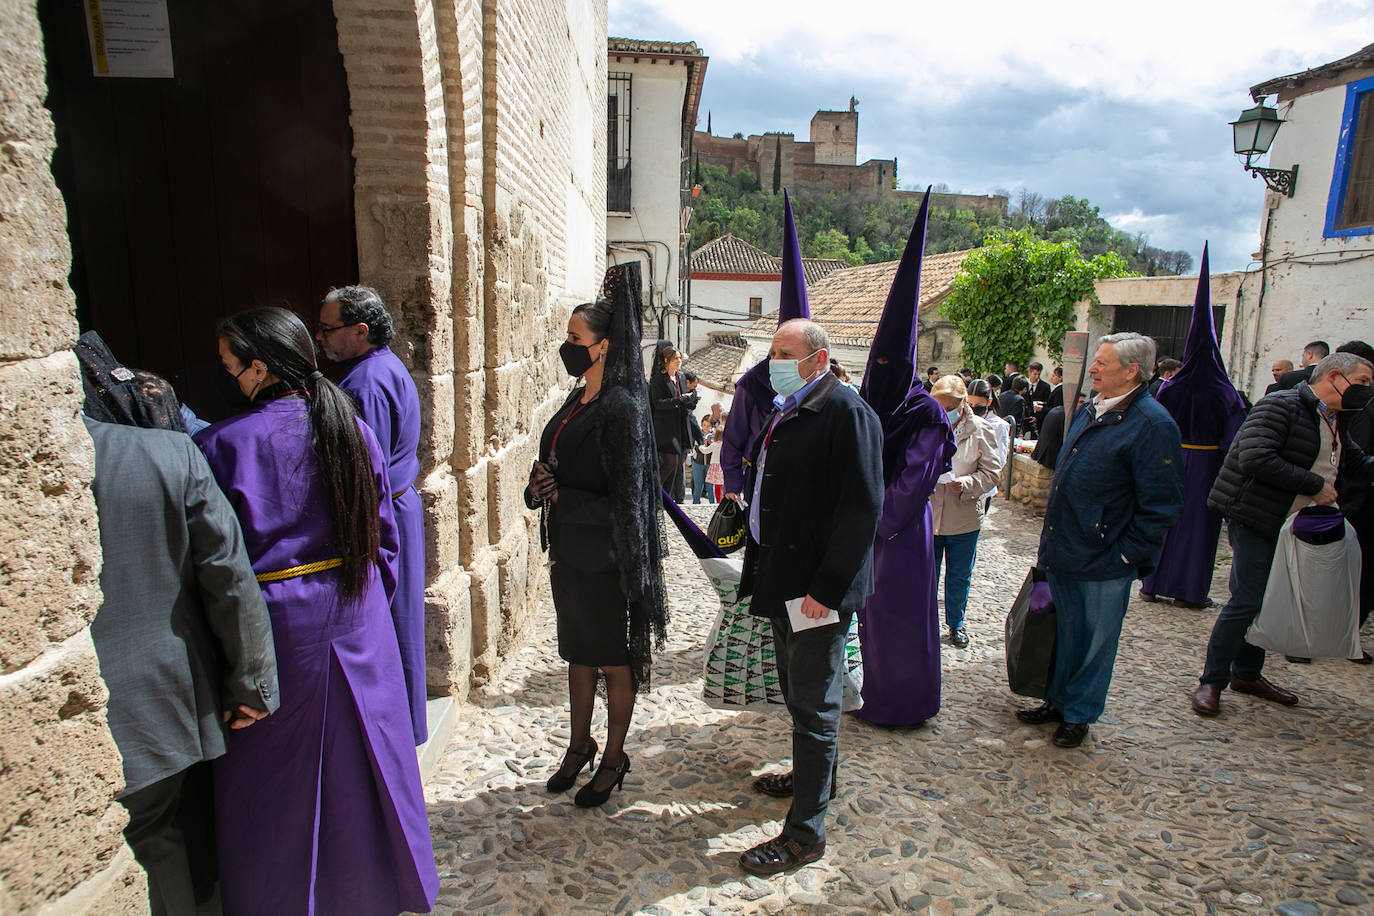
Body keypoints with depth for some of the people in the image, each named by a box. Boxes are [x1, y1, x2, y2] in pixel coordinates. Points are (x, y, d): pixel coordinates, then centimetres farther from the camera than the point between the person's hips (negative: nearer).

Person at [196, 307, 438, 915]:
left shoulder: (223, 445, -16)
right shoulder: (353, 430, -2)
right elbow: (383, 536, 4)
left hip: (274, 625, -5)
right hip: (359, 619, 5)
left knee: (277, 782, 15)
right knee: (362, 756, 21)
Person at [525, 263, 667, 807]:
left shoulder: (620, 409, -19)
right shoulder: (577, 400, 6)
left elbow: (621, 503, -22)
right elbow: (551, 467, 14)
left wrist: (558, 497, -17)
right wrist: (538, 488, -7)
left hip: (604, 560, -8)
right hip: (567, 552, 8)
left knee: (614, 662, 10)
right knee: (578, 654, 21)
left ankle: (613, 761, 29)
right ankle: (579, 747, 40)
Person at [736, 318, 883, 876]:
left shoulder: (846, 412, -16)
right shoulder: (784, 413, 12)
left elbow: (861, 509, -21)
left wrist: (826, 588, -23)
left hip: (818, 591, -9)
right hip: (783, 583, 9)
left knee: (813, 706, 2)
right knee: (797, 693, 23)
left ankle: (805, 833, 15)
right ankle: (814, 776, 45)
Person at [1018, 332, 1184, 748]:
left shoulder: (1152, 424, -15)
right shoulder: (1090, 411, 10)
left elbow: (1161, 504, -16)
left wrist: (1127, 555, -15)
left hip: (1104, 562, -7)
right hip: (1063, 553, 7)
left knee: (1096, 639, 9)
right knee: (1065, 632, 19)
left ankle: (1079, 713, 25)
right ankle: (1058, 701, 34)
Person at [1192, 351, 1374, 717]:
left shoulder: (1333, 423, 15)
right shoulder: (1281, 406, -14)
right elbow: (1255, 458, -26)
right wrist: (1315, 485, -20)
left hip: (1289, 524, 9)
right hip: (1253, 518, -9)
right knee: (1247, 601, -9)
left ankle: (1247, 674, 27)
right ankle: (1211, 681, 0)